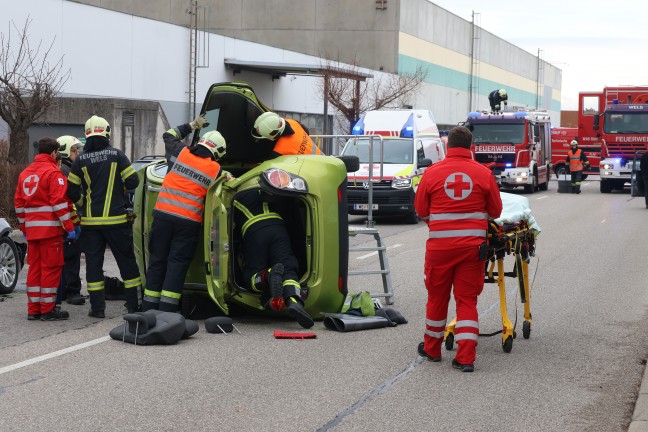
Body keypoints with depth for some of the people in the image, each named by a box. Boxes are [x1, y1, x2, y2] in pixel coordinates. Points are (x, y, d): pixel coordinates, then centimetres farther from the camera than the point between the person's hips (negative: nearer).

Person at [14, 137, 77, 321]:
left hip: (31, 229, 7)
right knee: (51, 268, -2)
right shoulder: (53, 173, -8)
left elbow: (19, 203, 17)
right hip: (50, 228, -7)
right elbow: (59, 203, -15)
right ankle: (48, 309, -1)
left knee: (34, 268, 11)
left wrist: (23, 227, 23)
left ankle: (33, 309, 13)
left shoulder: (25, 173, 15)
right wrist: (69, 228, -12)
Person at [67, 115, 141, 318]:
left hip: (90, 220, 1)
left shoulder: (80, 160, 0)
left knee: (93, 263, 6)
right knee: (126, 261, 8)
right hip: (116, 219, -1)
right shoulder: (117, 155, -5)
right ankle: (134, 304, 11)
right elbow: (132, 181, -7)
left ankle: (97, 307, 3)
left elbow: (71, 191, 1)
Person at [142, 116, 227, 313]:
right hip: (189, 221, -3)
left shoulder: (182, 154, 8)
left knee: (157, 262, 10)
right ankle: (167, 309, -5)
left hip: (162, 215, 3)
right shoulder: (216, 170, 1)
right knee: (177, 265, 1)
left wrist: (191, 126, 35)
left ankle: (149, 308, 12)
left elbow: (168, 136, 27)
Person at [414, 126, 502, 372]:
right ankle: (466, 357, -1)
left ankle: (432, 349, 30)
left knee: (437, 298, 14)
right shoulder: (484, 174, -2)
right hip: (472, 244, 0)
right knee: (467, 300, 5)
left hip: (440, 244, 0)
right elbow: (495, 211, 6)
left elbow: (421, 210, 7)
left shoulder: (432, 173, -3)